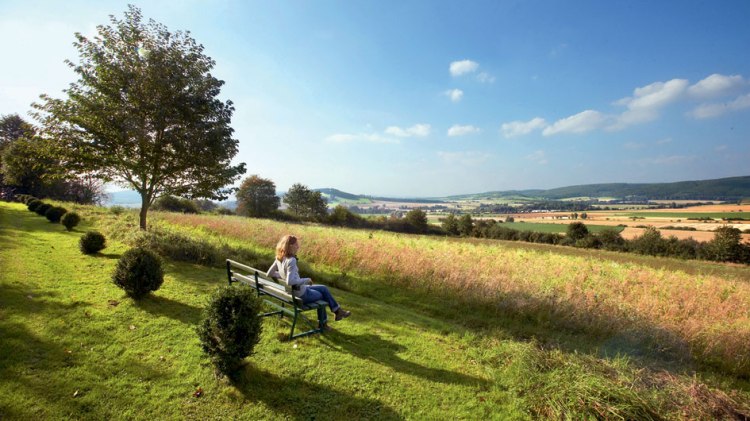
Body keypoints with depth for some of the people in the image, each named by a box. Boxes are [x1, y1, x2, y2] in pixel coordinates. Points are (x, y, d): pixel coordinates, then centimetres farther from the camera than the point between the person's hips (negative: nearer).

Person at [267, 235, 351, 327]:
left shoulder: (279, 258, -2)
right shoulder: (291, 261, -29)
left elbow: (269, 274, 6)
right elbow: (290, 281, -37)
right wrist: (306, 280, -22)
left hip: (292, 291, 8)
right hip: (300, 294, -8)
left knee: (324, 288, 20)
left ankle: (337, 311, 28)